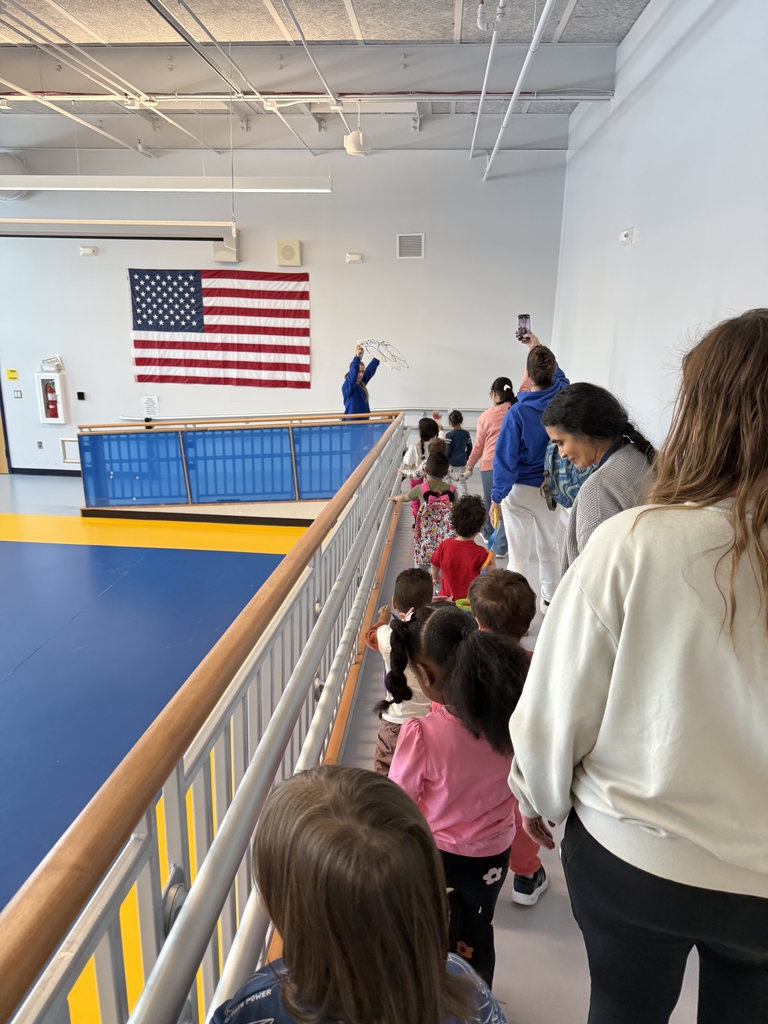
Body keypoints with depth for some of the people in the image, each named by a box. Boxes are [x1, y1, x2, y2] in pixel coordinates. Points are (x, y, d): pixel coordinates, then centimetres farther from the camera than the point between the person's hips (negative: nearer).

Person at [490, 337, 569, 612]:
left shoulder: (518, 412, -20)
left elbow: (505, 457, -16)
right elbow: (558, 374, 17)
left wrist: (497, 495, -6)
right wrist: (538, 348, 30)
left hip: (520, 491, -4)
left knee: (518, 556, 4)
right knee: (550, 550, 19)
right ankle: (550, 601, 33)